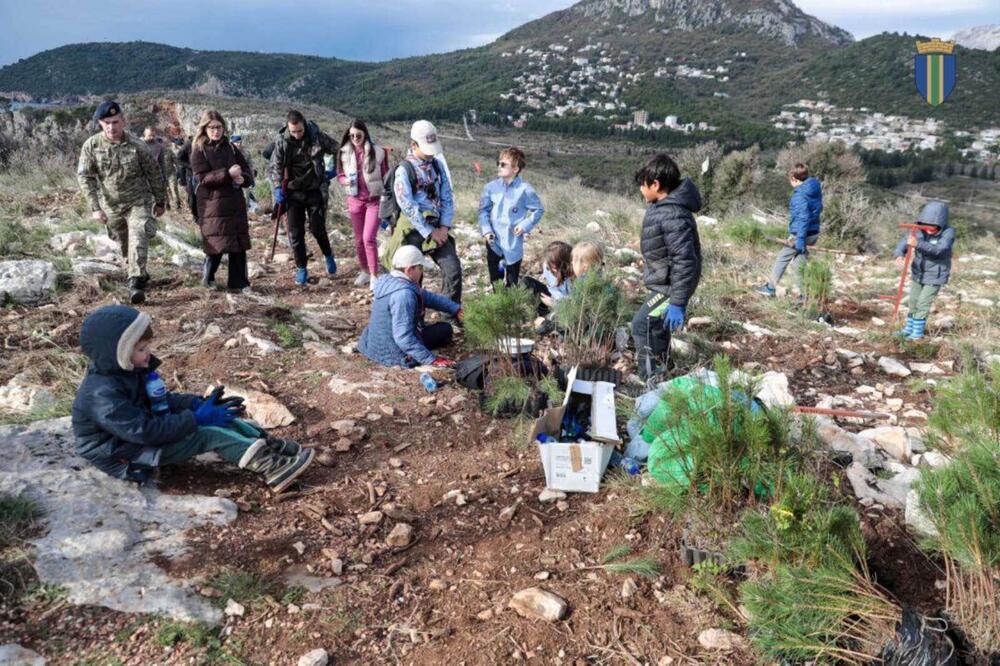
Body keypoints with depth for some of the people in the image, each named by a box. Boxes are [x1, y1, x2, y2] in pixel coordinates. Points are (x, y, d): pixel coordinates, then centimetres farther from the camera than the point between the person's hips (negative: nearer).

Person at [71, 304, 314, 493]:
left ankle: (270, 446, -9)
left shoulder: (128, 370, 0)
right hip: (127, 457, -9)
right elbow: (145, 431, -32)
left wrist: (198, 403, -6)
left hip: (142, 432, 9)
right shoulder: (102, 394, -30)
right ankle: (269, 467, -26)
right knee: (209, 435, -23)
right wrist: (196, 418, -29)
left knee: (217, 418, -4)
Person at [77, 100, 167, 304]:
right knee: (124, 243, 15)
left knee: (138, 239, -20)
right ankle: (140, 273, 36)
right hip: (110, 205, 3)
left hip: (138, 201, -3)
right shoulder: (91, 146, -10)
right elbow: (85, 177, -8)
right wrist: (95, 208, -15)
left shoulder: (136, 146, -13)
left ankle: (136, 282, -21)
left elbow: (154, 174, -1)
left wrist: (160, 202, 7)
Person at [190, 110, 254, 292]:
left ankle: (238, 282, 13)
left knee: (238, 245, 4)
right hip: (212, 204, -4)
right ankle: (208, 277, 19)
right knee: (216, 244, -4)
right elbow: (203, 177, -13)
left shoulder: (231, 148, 12)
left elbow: (247, 172, 10)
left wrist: (242, 179, -13)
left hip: (235, 203, 4)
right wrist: (228, 174, -24)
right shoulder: (199, 151, -1)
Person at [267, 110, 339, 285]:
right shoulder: (281, 141, -6)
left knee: (317, 228, -2)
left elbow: (338, 150, 3)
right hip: (293, 192, 1)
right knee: (295, 232, 2)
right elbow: (275, 167, -2)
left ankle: (328, 256, 26)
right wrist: (278, 188, -12)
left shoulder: (317, 136, -9)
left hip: (314, 190, -1)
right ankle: (301, 268, 14)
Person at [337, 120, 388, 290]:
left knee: (369, 238, -14)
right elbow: (340, 175, 12)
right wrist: (344, 181, -13)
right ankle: (364, 271, 30)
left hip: (374, 200, -3)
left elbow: (386, 176, 0)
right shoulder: (344, 153, 1)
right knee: (359, 240, 12)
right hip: (355, 200, 3)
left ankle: (374, 276, -6)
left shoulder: (377, 152, -6)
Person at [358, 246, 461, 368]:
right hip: (393, 353, -9)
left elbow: (427, 296, 11)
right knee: (445, 329, 2)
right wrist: (430, 359, -30)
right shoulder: (404, 293, -27)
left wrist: (455, 308, 11)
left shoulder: (388, 282, 3)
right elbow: (403, 336, -33)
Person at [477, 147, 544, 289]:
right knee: (495, 282, 13)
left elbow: (539, 210, 0)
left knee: (512, 284, 9)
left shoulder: (525, 190, -10)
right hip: (494, 243, 3)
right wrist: (486, 230, -9)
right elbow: (483, 210, 5)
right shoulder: (491, 187, -2)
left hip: (514, 244, -2)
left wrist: (525, 225, -12)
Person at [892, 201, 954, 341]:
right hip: (918, 273, 5)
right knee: (913, 302, 17)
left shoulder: (948, 233, -22)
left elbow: (938, 250, -36)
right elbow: (904, 242, -14)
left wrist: (918, 244, -51)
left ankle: (917, 332, 14)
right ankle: (909, 328, 33)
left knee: (922, 304, -1)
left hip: (935, 276, -5)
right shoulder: (919, 229, -10)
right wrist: (899, 255, -36)